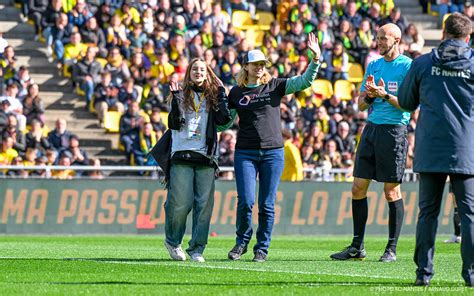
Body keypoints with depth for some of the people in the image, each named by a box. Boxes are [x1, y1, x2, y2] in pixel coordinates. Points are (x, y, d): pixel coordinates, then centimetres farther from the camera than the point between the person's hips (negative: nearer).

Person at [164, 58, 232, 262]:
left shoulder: (212, 96, 14)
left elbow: (224, 119, -2)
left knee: (204, 205, -4)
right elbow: (175, 123, -4)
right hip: (182, 155, -2)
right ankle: (172, 240, 15)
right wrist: (176, 98, -13)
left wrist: (221, 93, 1)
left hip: (206, 157, 2)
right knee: (181, 203, -8)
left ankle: (196, 249, 2)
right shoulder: (182, 95, 8)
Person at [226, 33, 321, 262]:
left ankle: (262, 248, 11)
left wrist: (315, 59, -17)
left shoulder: (275, 86, 5)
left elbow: (304, 82, -4)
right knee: (246, 201, -9)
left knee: (266, 204, 1)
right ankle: (242, 242, 12)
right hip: (245, 153, 0)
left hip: (273, 152, 0)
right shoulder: (236, 92, 8)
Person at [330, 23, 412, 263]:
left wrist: (384, 95, -21)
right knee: (358, 188, 4)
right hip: (371, 128, 7)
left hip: (394, 130, -7)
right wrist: (369, 94, -5)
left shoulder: (407, 66, -5)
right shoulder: (373, 66, 15)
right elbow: (361, 105, 16)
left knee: (391, 191, -2)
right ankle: (357, 247, 11)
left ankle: (392, 249, 5)